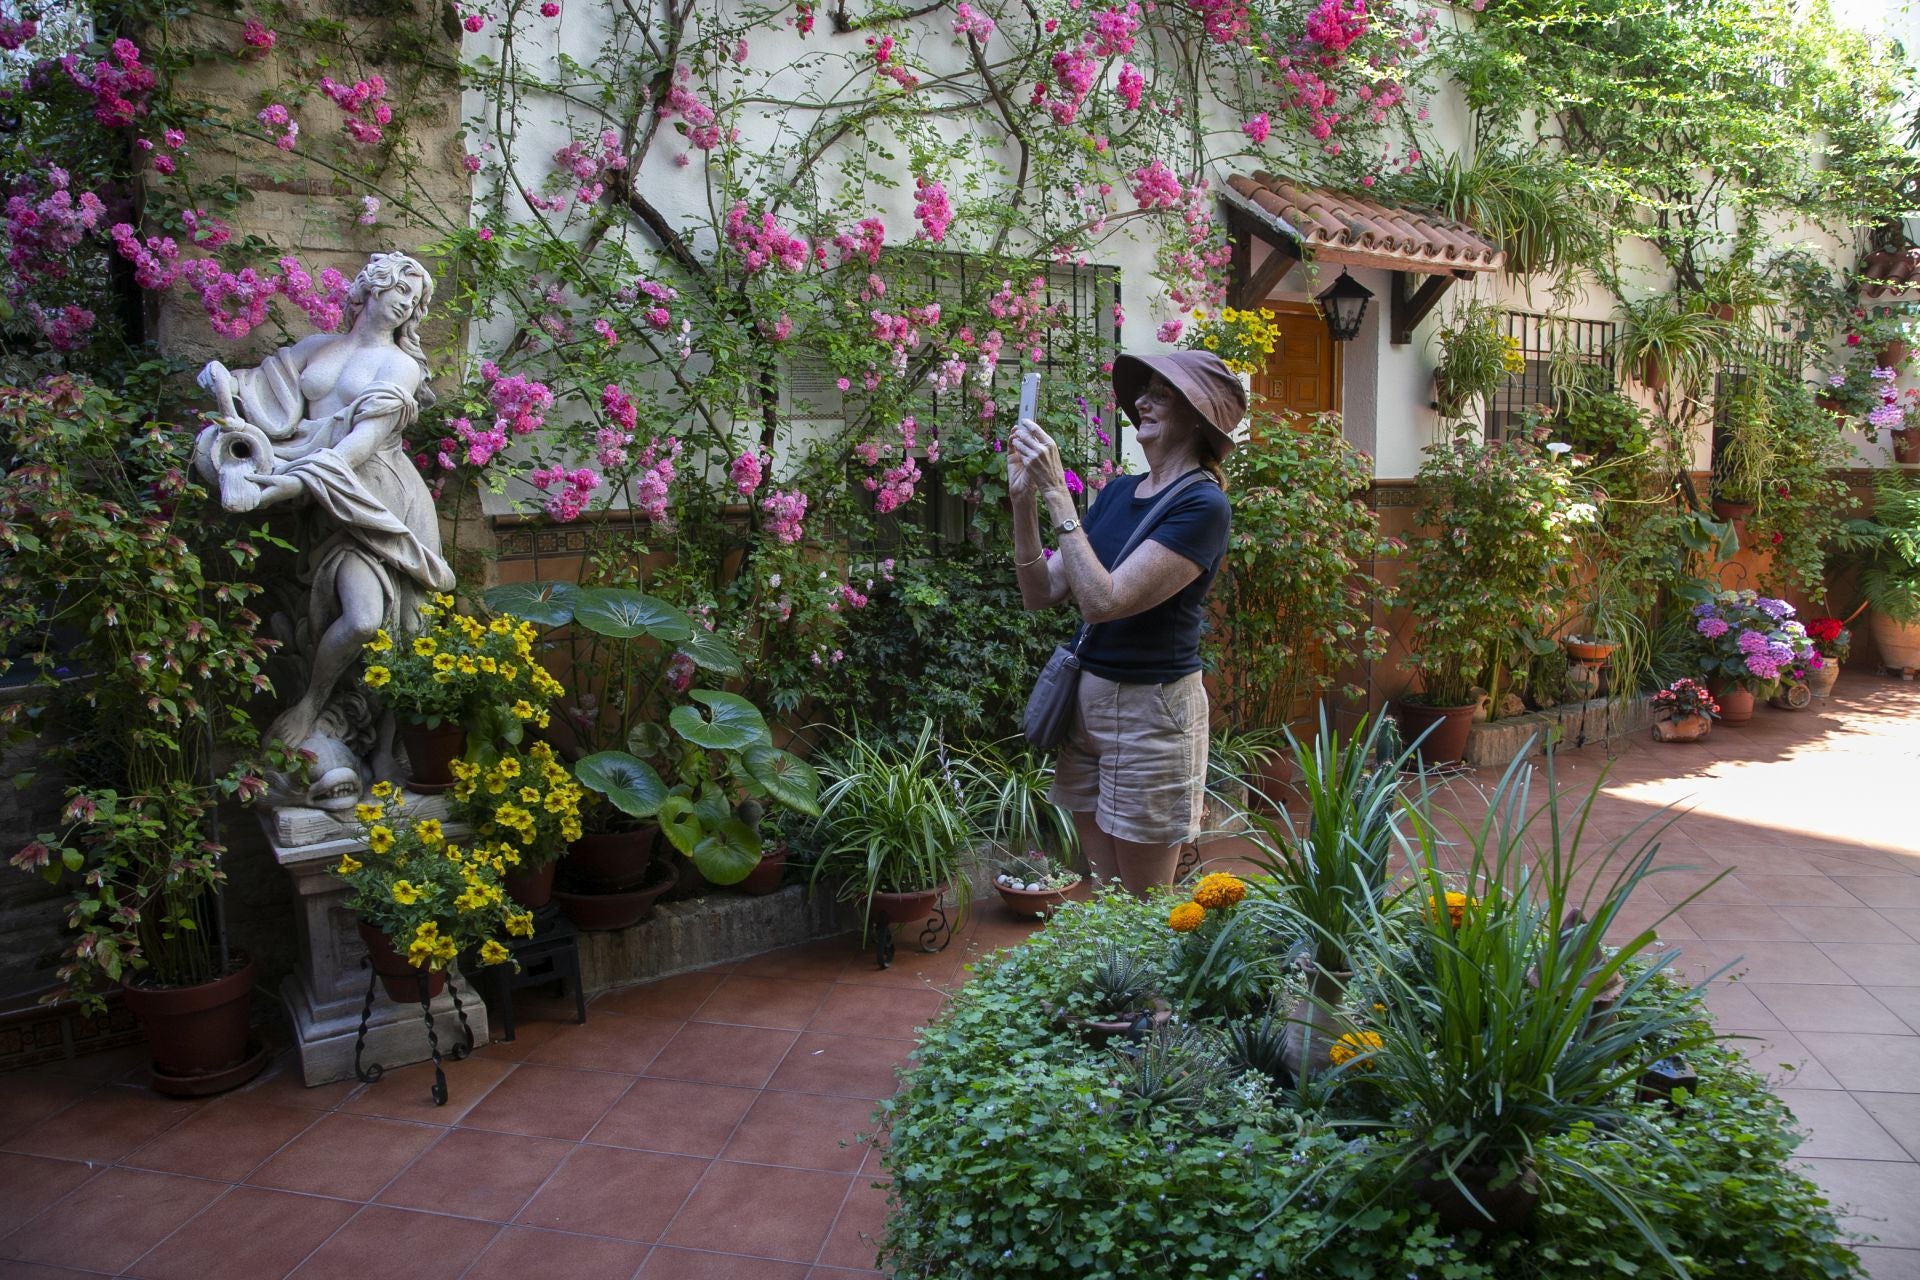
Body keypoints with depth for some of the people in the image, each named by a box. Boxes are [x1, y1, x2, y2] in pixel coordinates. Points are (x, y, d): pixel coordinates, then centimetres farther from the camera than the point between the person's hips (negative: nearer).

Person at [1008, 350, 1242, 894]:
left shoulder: (1202, 505, -15)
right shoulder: (1117, 491, 7)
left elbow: (1102, 600, -24)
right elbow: (1042, 592, 4)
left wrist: (1057, 495, -23)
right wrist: (1024, 500, -8)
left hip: (1151, 712, -7)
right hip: (1086, 700, 7)